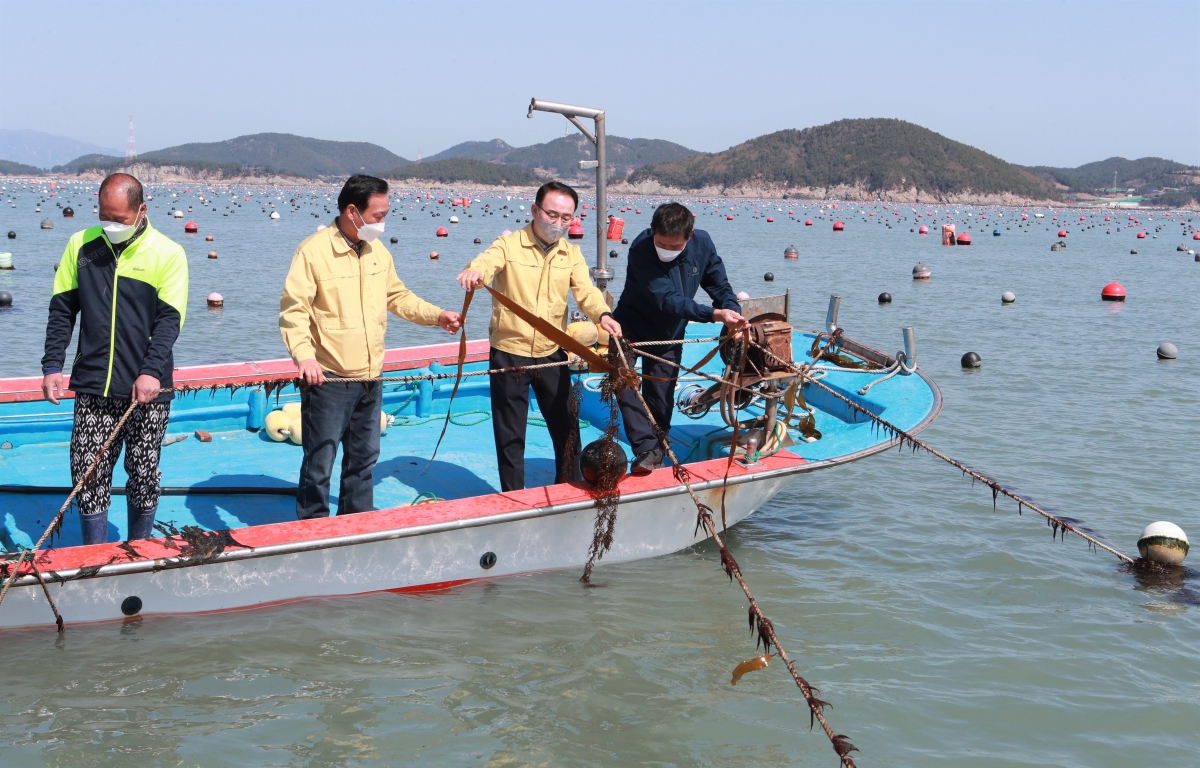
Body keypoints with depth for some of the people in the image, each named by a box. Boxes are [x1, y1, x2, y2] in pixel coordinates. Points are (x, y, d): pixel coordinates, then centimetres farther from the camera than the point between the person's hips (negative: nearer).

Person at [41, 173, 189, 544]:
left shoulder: (168, 254, -3)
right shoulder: (81, 244, 5)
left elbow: (169, 319, -8)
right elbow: (62, 309, 9)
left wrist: (151, 372, -21)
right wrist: (52, 366, 0)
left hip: (146, 389, -2)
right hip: (92, 388, 2)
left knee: (144, 477, 5)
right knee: (88, 474, 0)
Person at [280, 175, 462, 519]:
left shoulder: (378, 251, 9)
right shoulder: (313, 251, -13)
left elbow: (398, 296, 21)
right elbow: (293, 310, -17)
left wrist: (436, 314, 8)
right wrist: (304, 355, -31)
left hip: (370, 378, 7)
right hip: (328, 379, -7)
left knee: (364, 458, 17)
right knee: (320, 462, -1)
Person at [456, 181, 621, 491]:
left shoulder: (572, 254, 6)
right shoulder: (508, 245, -7)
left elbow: (586, 291, -8)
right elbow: (488, 262, -27)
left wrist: (602, 314, -30)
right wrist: (474, 271, -52)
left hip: (552, 353, 4)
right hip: (509, 353, -3)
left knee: (566, 427, 13)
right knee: (510, 434, 6)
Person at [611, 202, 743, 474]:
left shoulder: (702, 243, -14)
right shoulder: (641, 250, -30)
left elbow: (719, 285, 0)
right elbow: (668, 301, -36)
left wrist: (733, 313, -19)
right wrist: (715, 314, -44)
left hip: (669, 334, 4)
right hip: (632, 326, -4)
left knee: (660, 400, 6)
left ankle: (655, 454, 20)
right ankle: (647, 448, -27)